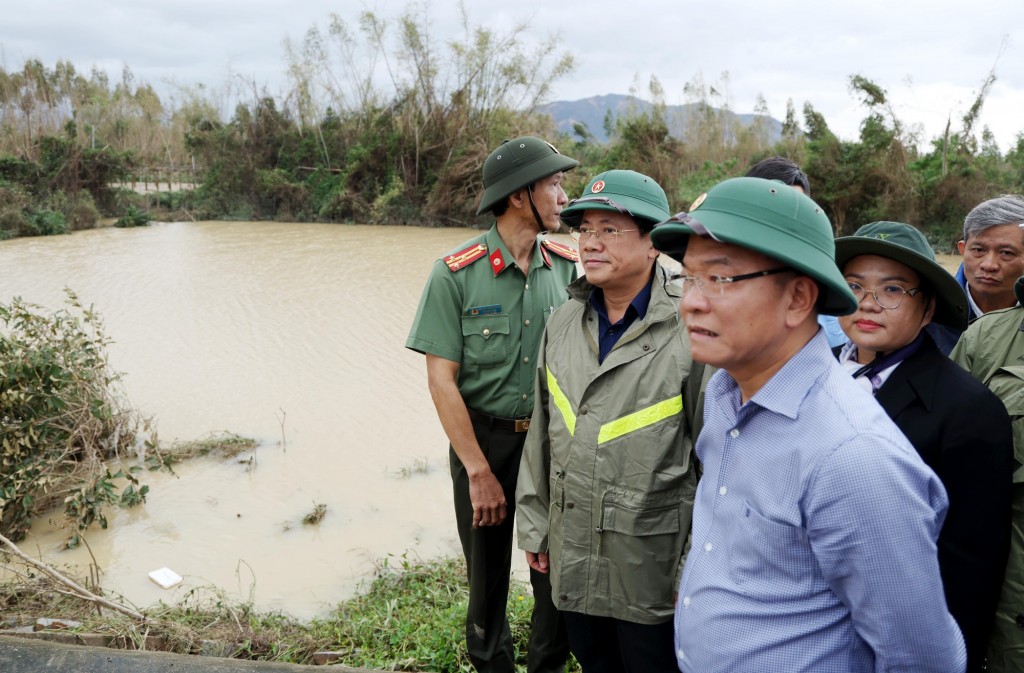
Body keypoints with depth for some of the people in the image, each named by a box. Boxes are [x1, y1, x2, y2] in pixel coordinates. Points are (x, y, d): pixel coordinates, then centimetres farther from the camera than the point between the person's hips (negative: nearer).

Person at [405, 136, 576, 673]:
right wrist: (479, 471, -12)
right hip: (483, 437, -2)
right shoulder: (456, 273, -12)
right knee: (487, 566, 14)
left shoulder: (567, 265, -3)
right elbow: (441, 378, -12)